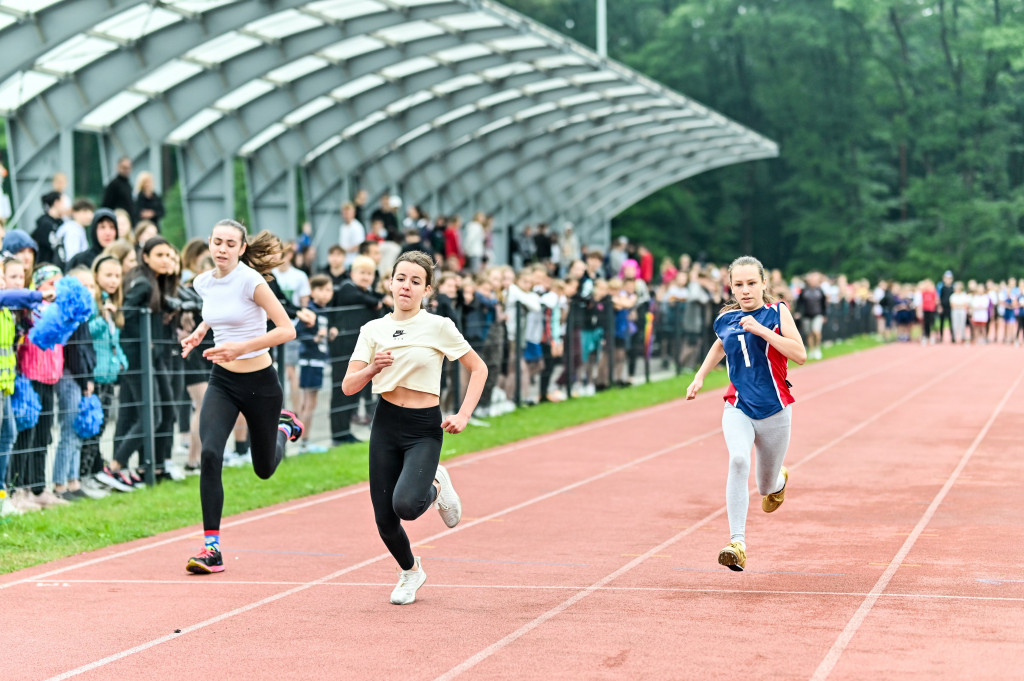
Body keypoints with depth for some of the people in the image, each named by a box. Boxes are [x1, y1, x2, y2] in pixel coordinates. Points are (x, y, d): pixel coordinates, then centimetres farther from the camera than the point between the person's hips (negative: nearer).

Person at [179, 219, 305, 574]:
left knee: (264, 468, 14)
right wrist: (199, 332, 8)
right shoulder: (203, 282, 1)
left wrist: (242, 347, -27)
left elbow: (287, 329, -20)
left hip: (259, 383, -4)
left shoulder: (250, 281, -17)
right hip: (222, 382, 4)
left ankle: (284, 428, 50)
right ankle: (212, 548, -15)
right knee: (210, 455, -19)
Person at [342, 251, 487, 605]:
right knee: (384, 519, 1)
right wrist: (372, 368, -18)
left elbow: (479, 368, 1)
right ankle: (410, 571, 32)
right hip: (386, 424, 3)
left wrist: (463, 415, -8)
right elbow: (348, 386, 2)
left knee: (406, 505, -25)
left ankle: (436, 488, 12)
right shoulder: (373, 330, 4)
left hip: (425, 429, -3)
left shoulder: (438, 327, -5)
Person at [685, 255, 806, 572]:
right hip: (738, 408, 1)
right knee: (738, 460, -29)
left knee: (768, 488, 11)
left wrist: (762, 330, -21)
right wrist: (700, 376, 19)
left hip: (774, 410, -1)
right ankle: (737, 544, -33)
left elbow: (800, 355, -15)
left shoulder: (777, 312, -4)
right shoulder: (726, 319, 5)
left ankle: (779, 479, 53)